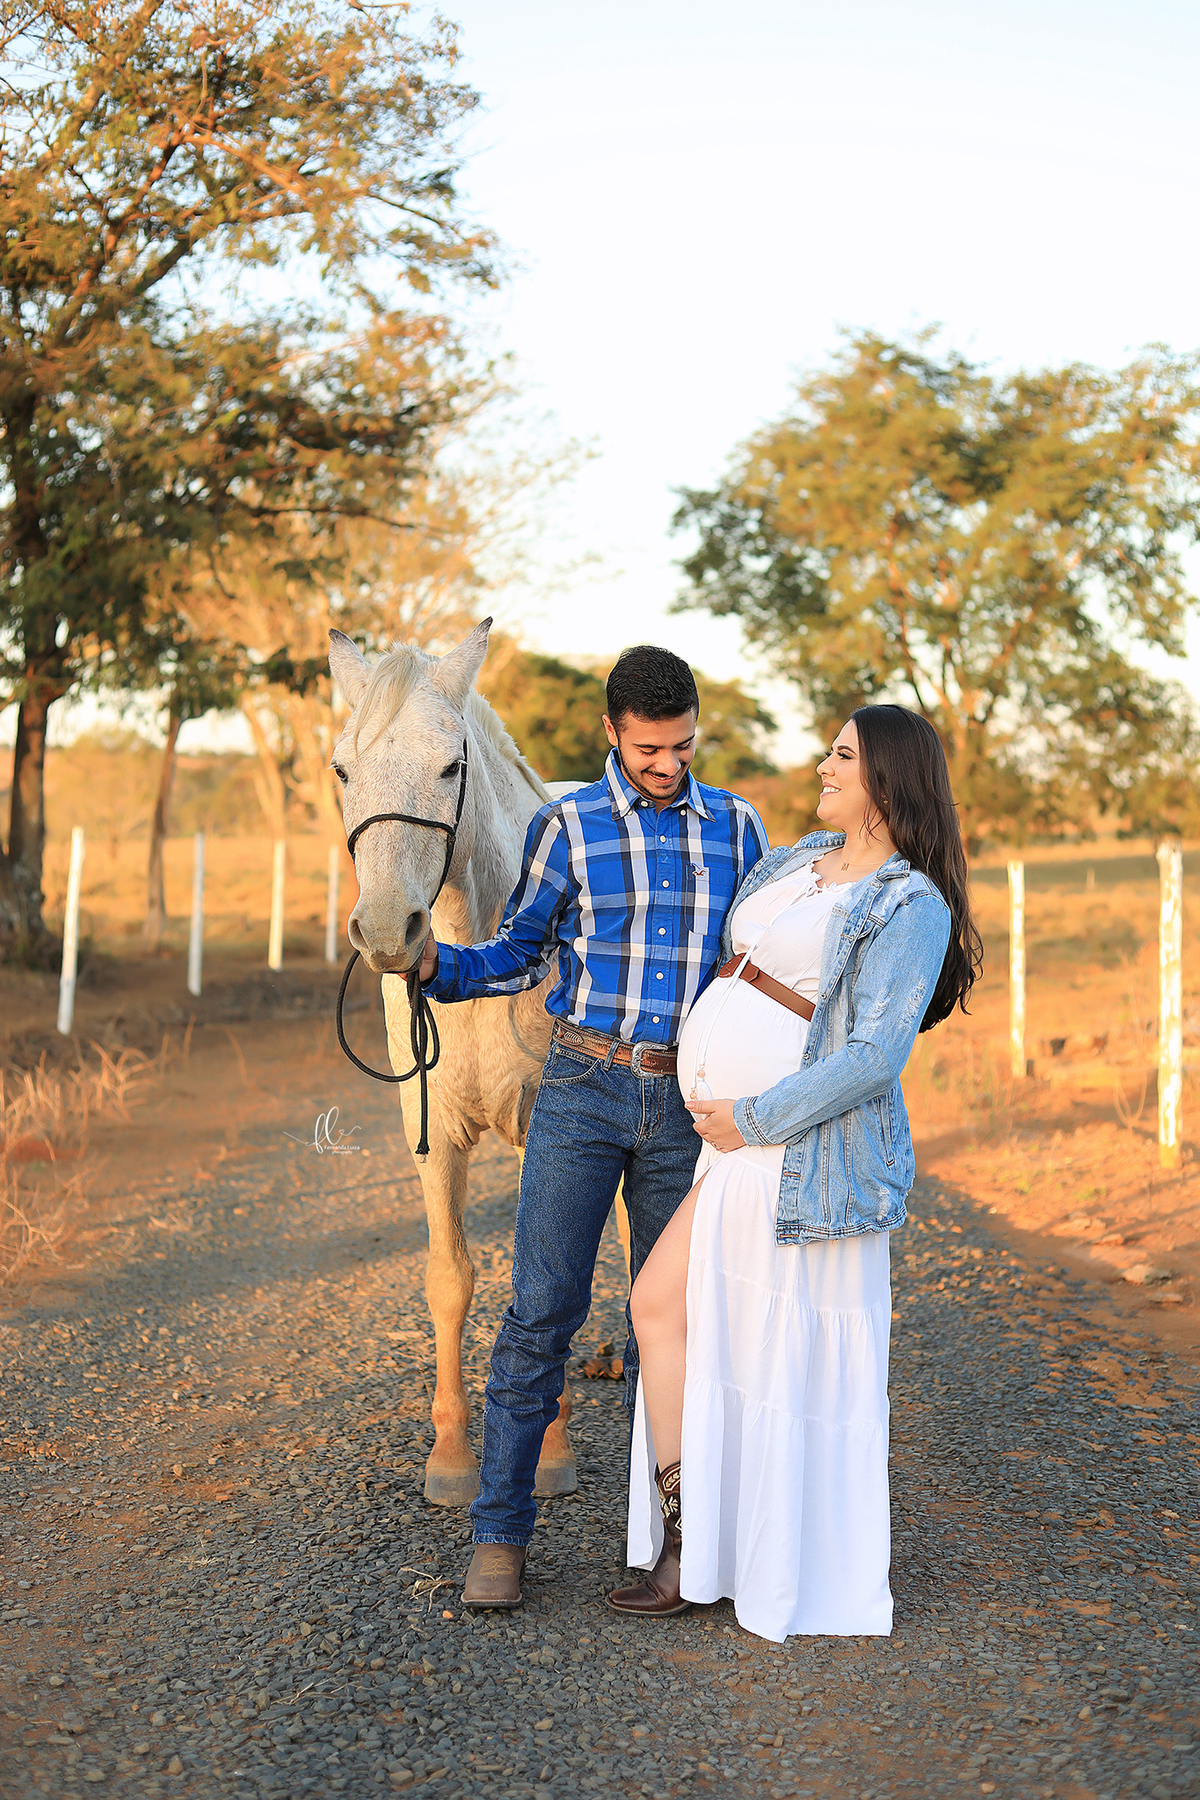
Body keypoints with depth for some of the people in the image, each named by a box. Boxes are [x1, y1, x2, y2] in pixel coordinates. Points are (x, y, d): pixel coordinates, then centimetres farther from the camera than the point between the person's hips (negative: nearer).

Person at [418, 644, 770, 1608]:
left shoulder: (738, 827, 7)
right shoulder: (568, 826, 1)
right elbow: (520, 953, 7)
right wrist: (434, 963, -9)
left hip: (691, 1102, 2)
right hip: (584, 1092, -2)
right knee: (542, 1308, -4)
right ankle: (500, 1532, 4)